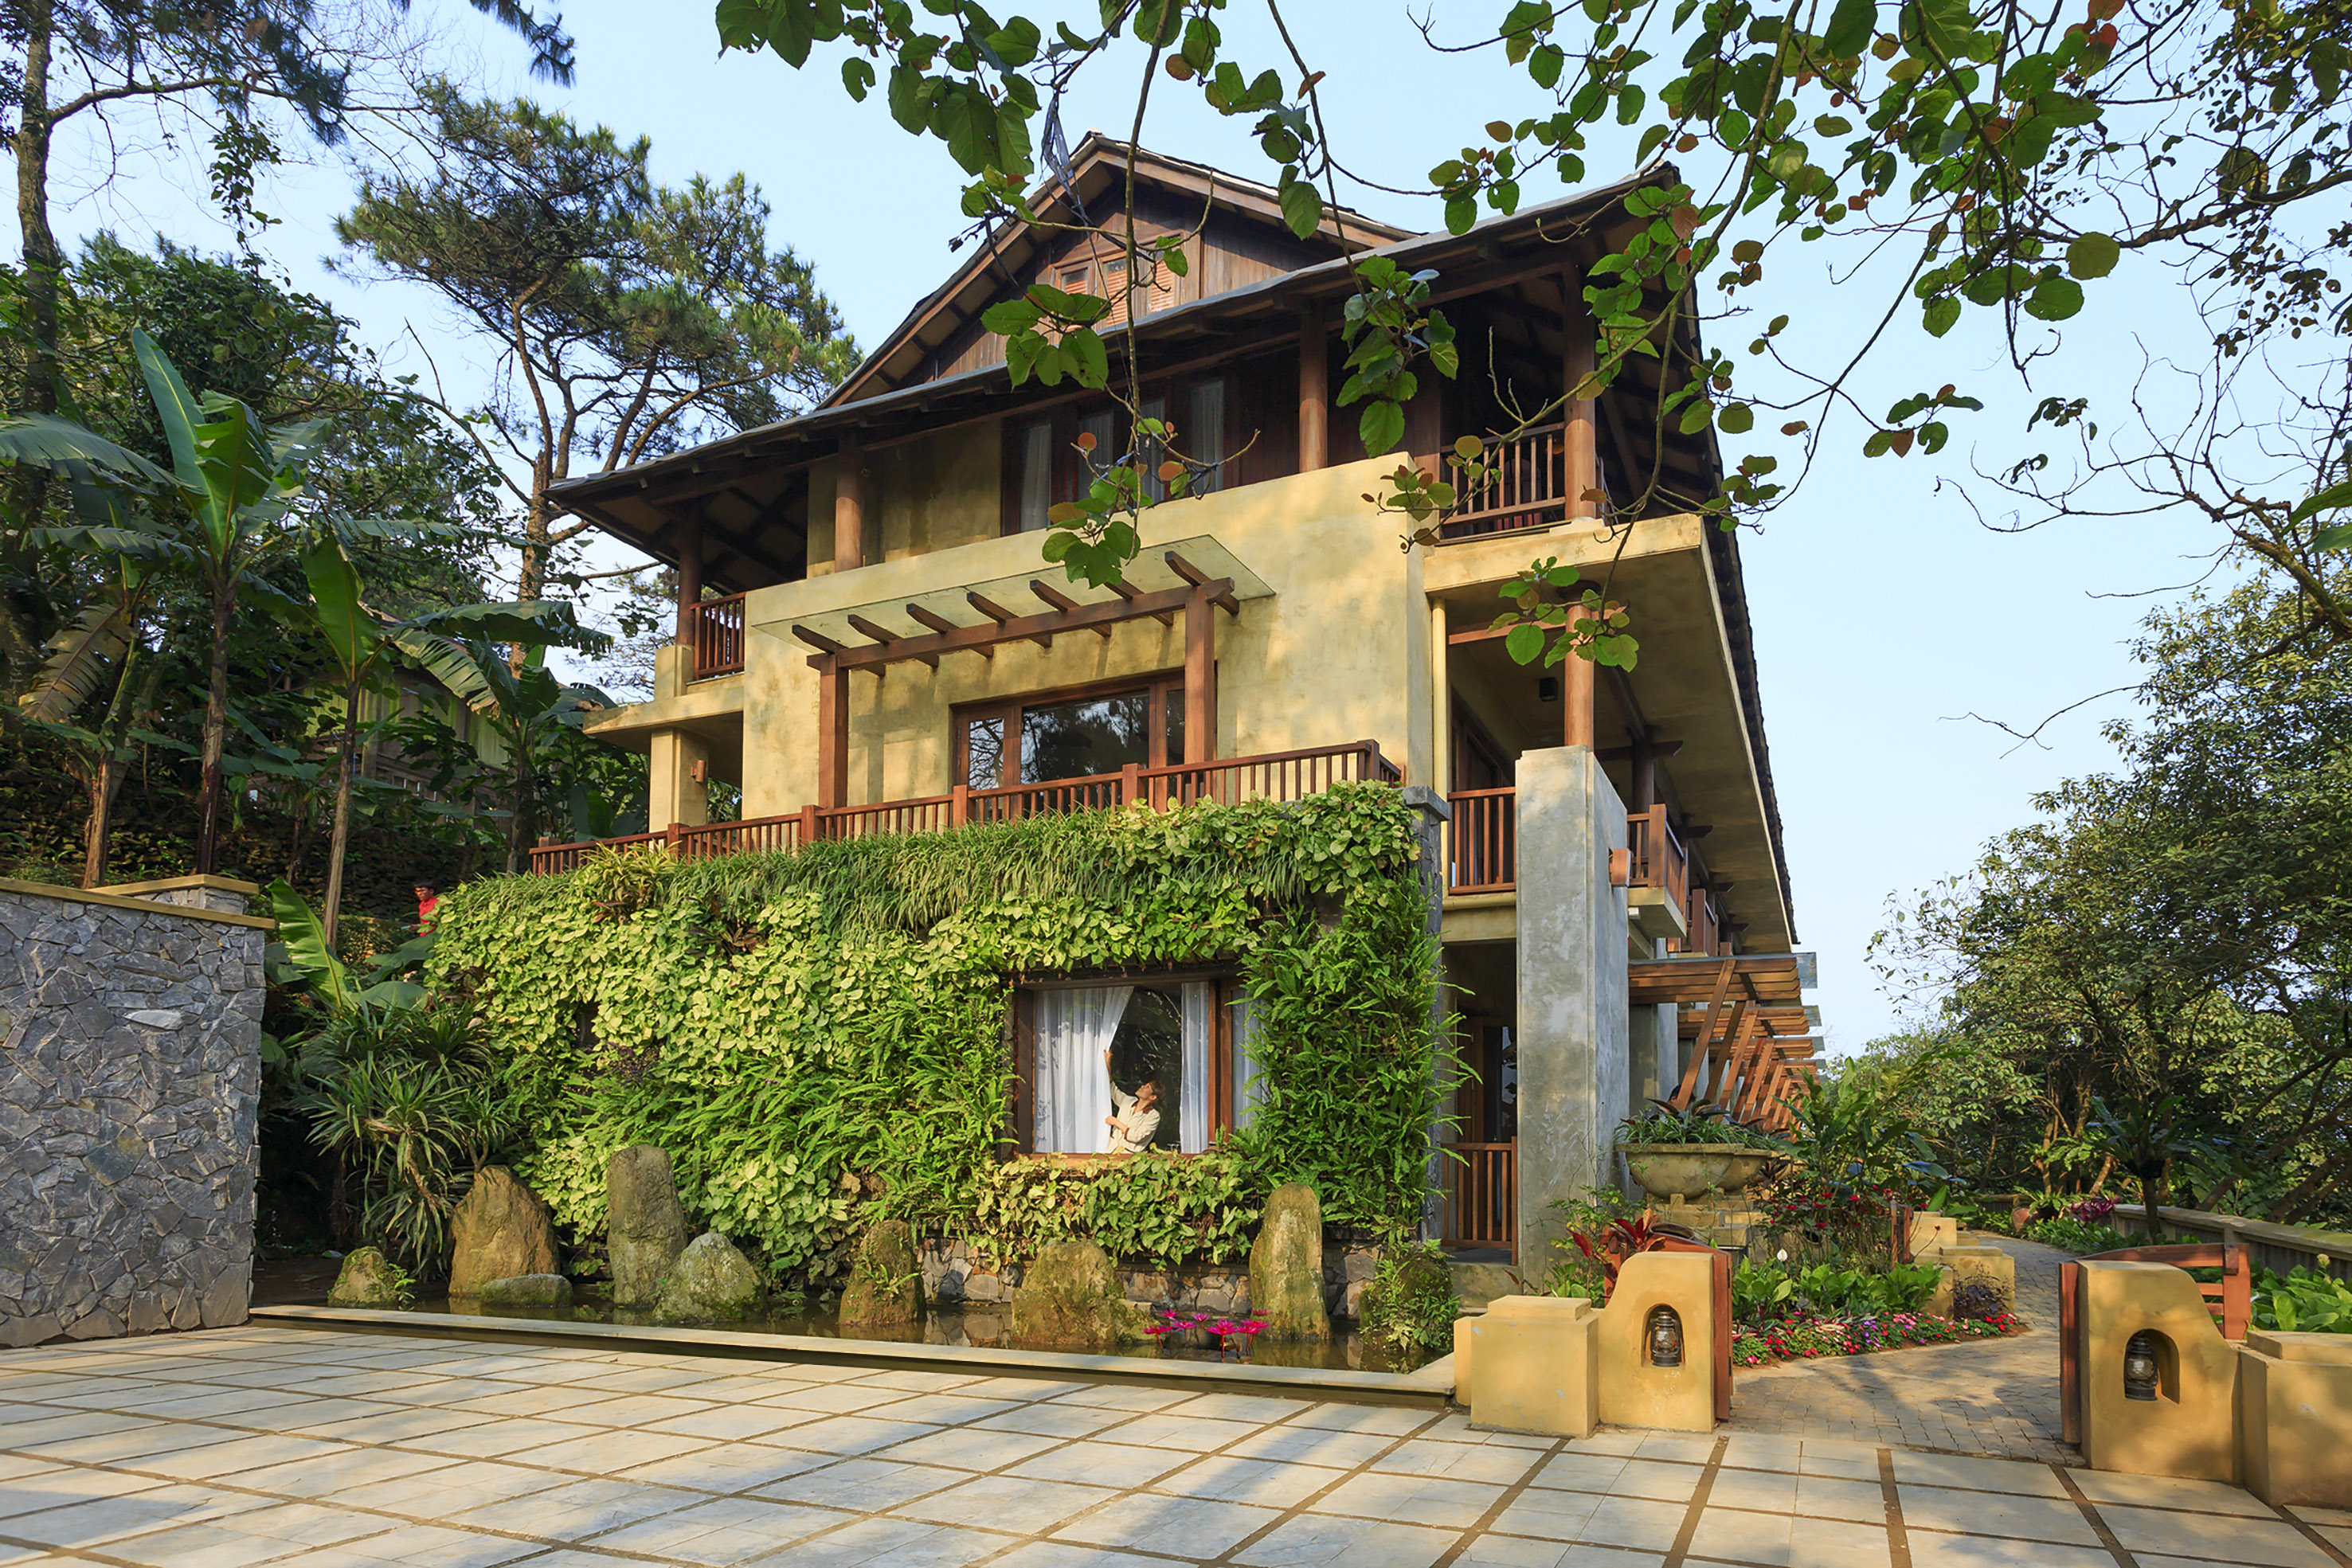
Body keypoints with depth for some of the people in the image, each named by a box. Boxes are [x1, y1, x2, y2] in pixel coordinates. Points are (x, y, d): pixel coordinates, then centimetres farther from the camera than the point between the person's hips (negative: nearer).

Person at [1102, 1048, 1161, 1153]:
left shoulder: (1153, 1116, -6)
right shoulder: (1129, 1101, 13)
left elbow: (1136, 1137, -13)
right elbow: (1113, 1090, 23)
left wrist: (1116, 1122, -6)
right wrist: (1107, 1063, 16)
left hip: (1129, 1156, -5)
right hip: (1112, 1151, 5)